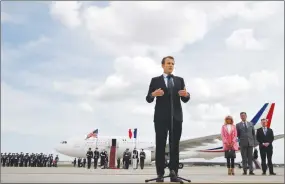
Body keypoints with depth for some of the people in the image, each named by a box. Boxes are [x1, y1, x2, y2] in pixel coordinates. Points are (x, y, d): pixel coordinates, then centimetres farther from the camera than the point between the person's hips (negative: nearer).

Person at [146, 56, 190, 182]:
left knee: (175, 145, 1)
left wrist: (186, 94, -12)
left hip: (176, 116, 2)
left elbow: (185, 100, 10)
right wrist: (153, 94, -19)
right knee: (160, 145, -1)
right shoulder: (155, 80, 8)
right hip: (161, 117, -2)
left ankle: (173, 173, 3)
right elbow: (148, 99, 2)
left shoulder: (179, 80, 14)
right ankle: (160, 174, 1)